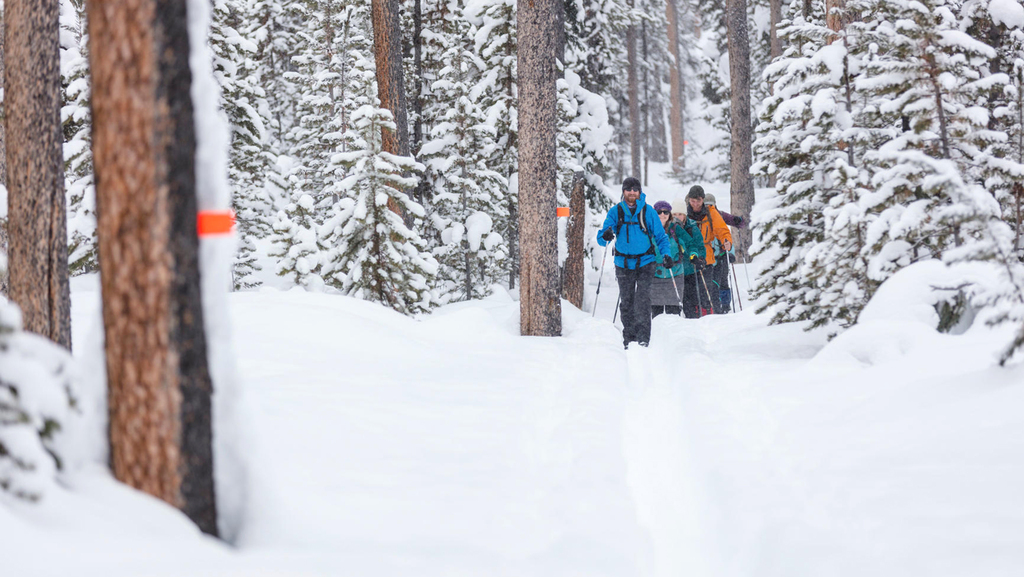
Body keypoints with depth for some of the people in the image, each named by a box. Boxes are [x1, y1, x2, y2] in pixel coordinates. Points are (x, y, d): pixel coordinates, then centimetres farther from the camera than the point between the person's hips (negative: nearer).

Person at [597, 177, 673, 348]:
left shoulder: (648, 212, -1)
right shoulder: (615, 212, 1)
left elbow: (661, 236, 5)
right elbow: (601, 239, -3)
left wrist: (665, 254, -11)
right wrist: (605, 236, -27)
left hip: (645, 263, -2)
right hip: (624, 264, 2)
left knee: (642, 301, -14)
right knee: (626, 303, 6)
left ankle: (643, 338, -14)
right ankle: (628, 340, 15)